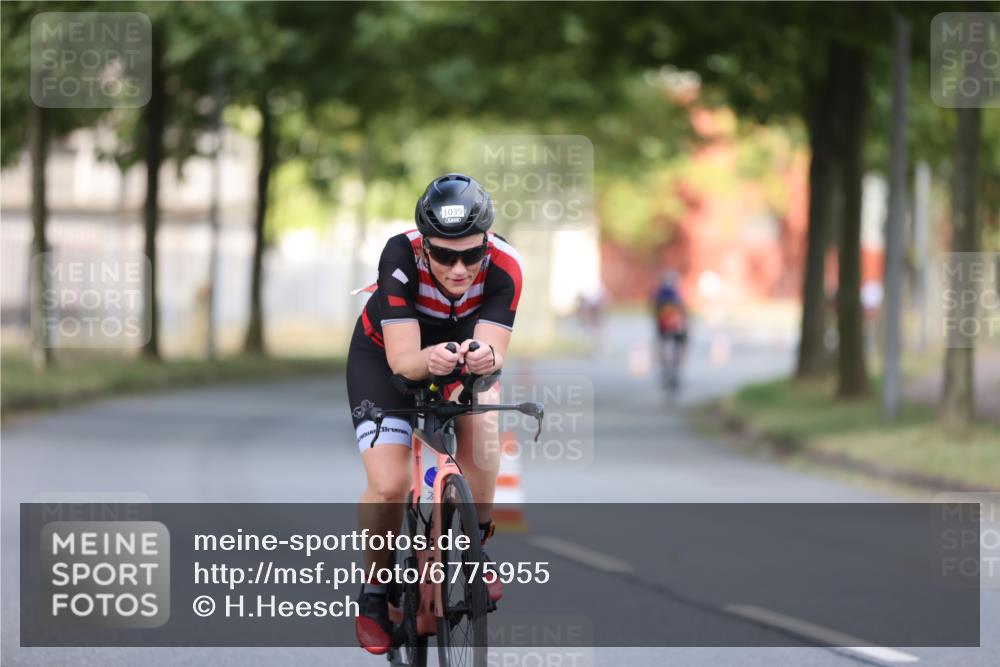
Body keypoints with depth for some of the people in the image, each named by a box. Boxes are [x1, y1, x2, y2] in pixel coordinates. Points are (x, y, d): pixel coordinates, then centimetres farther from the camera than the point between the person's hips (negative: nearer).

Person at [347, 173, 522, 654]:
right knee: (389, 486, -18)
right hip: (383, 357, -2)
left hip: (462, 357, 2)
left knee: (481, 427, -30)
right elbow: (402, 358, -39)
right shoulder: (401, 256, -36)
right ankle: (374, 594, 7)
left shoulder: (504, 267, -31)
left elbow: (493, 349, -38)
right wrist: (430, 360, -61)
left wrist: (485, 358, -62)